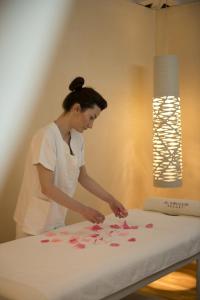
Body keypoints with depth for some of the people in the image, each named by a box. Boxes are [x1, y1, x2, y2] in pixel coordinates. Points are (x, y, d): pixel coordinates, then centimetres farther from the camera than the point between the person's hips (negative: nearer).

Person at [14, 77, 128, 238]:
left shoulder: (78, 139, 2)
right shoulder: (47, 136, -21)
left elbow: (83, 177, 11)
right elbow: (47, 187, -23)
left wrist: (111, 200, 4)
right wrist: (83, 209, -24)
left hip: (58, 220, 7)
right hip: (35, 224, -7)